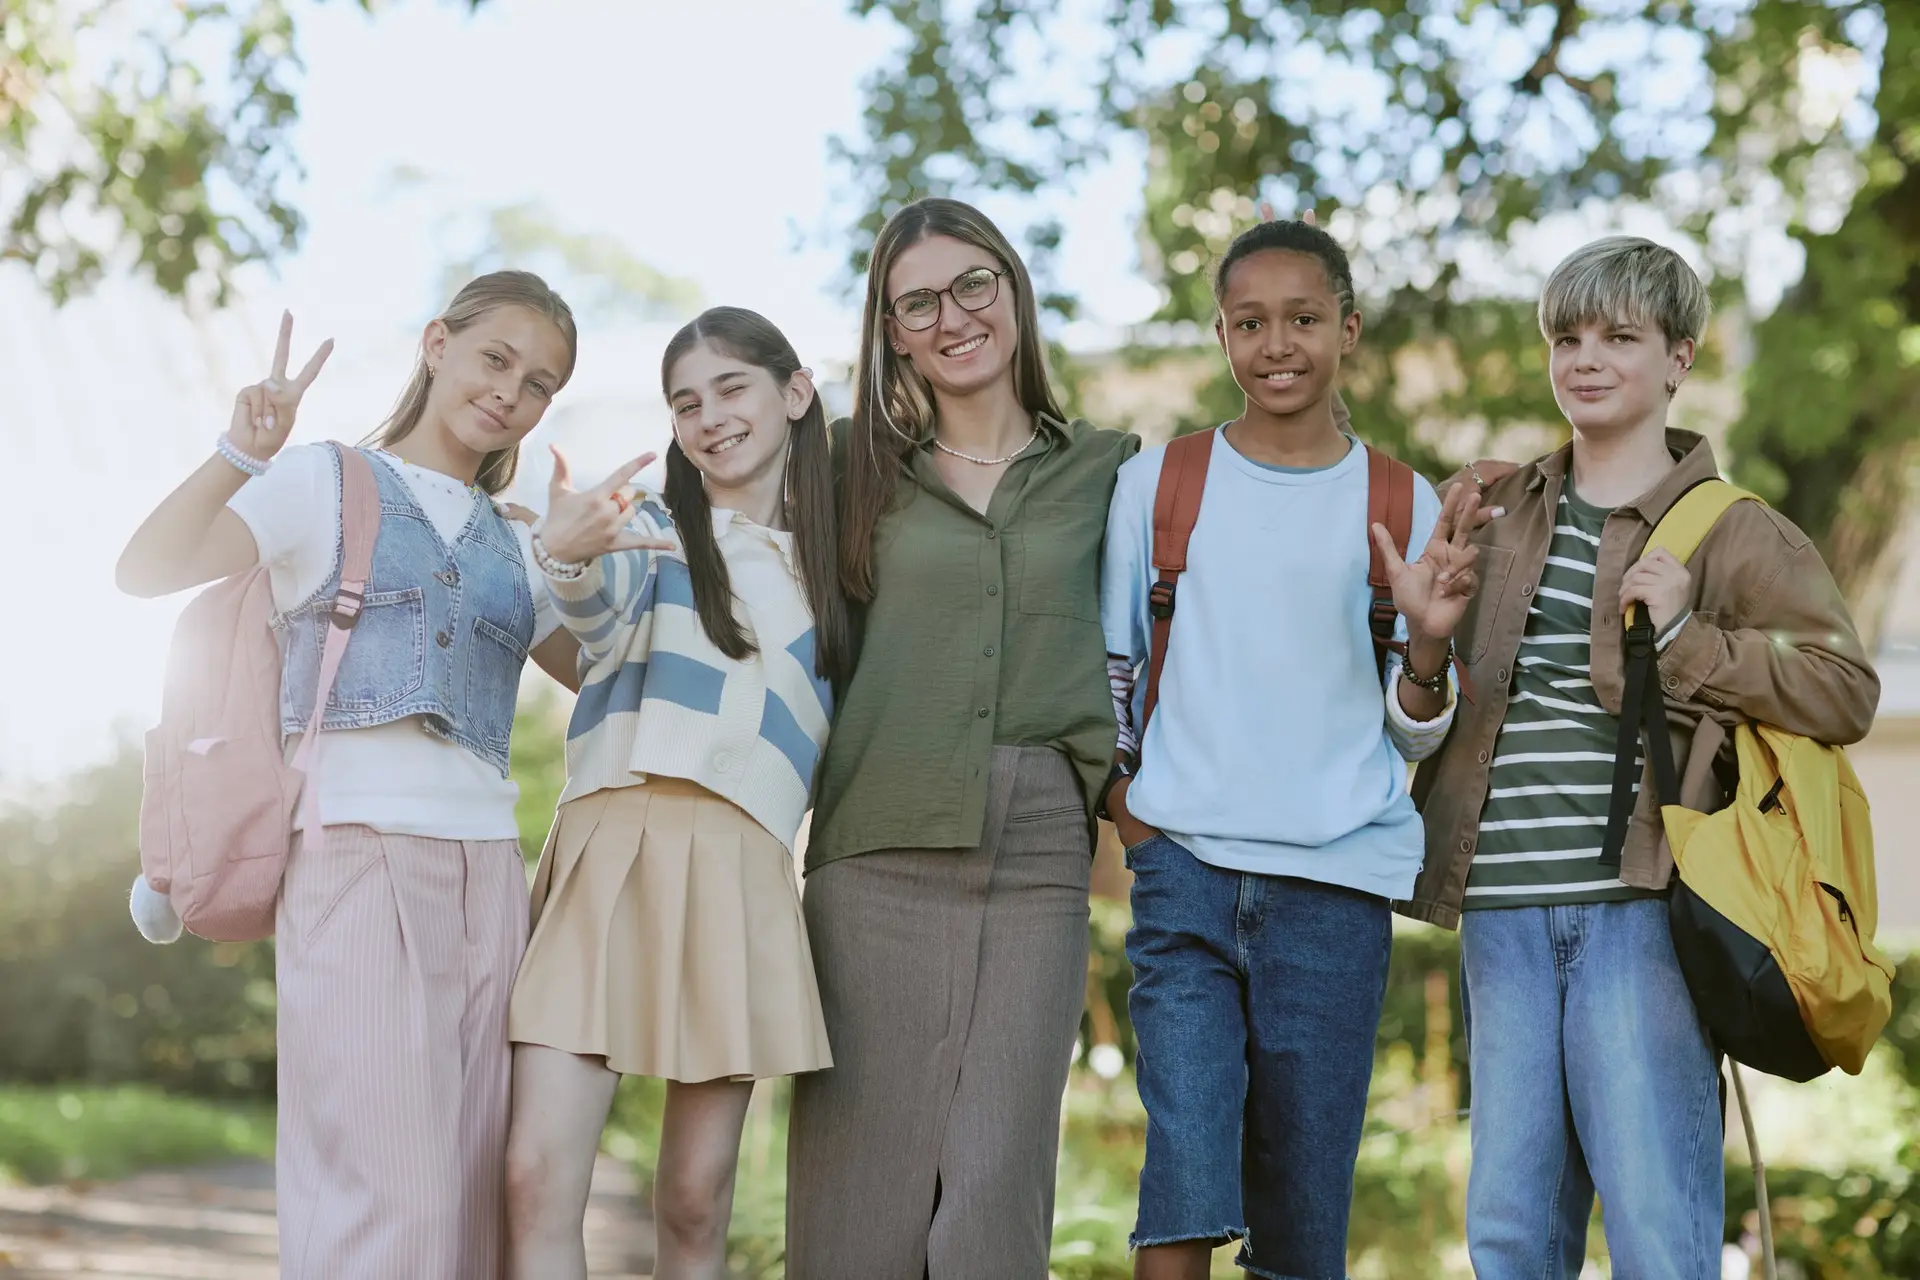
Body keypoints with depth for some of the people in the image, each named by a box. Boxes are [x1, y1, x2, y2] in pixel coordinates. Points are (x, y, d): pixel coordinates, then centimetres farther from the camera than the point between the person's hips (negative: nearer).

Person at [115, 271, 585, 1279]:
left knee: (475, 1191, 1)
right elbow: (145, 572, -3)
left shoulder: (514, 546, 23)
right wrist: (242, 454, -19)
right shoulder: (325, 483, 8)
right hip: (358, 851, -5)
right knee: (387, 1194, -15)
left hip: (487, 865, 6)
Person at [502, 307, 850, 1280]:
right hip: (607, 845, -1)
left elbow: (835, 740, 22)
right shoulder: (653, 534, 11)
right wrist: (568, 555, -35)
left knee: (695, 1201, -1)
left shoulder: (832, 574, 20)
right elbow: (602, 608, -13)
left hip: (737, 871, 2)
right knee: (536, 1173, -14)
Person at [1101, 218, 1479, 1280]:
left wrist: (1428, 643, -12)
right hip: (1185, 870, 0)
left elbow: (1414, 736, 7)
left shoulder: (1401, 505, 7)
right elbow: (1102, 670, 16)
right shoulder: (1156, 482, 7)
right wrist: (1118, 799, 2)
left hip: (1337, 882, 1)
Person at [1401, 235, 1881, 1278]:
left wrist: (1688, 639, -11)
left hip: (1639, 908, -4)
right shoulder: (1490, 512, 17)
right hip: (1502, 911, 5)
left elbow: (1847, 690, -3)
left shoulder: (1732, 532, 4)